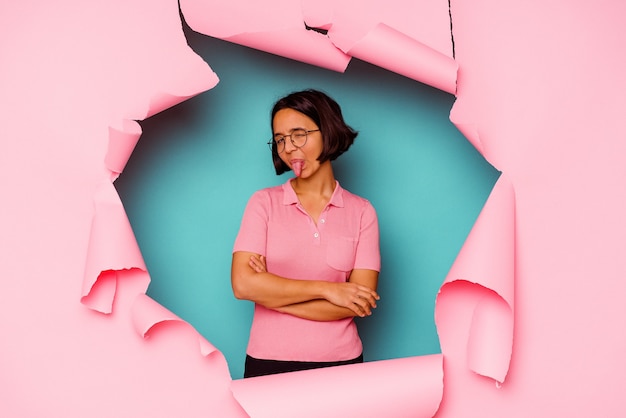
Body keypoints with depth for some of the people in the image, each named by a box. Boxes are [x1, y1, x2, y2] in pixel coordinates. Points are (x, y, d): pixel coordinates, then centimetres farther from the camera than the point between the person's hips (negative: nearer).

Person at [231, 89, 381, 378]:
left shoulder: (361, 211, -2)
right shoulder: (264, 203, -1)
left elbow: (359, 302, -10)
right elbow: (243, 284, -13)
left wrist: (273, 294, -11)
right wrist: (326, 289, -14)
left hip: (340, 362, 0)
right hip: (269, 363, 0)